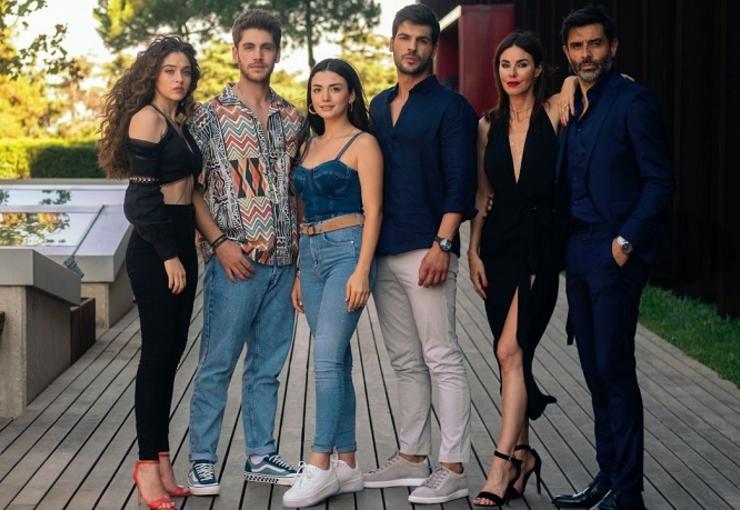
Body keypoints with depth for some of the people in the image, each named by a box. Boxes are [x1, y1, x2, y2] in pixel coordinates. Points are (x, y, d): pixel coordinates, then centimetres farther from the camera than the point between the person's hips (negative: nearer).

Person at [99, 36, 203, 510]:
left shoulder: (179, 123, 15)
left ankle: (160, 459, 14)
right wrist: (168, 256, -17)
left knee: (171, 352, 9)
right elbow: (143, 195, -15)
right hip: (154, 250, -8)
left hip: (181, 243, 8)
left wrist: (187, 252, 10)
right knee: (158, 351, -5)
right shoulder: (147, 118, -9)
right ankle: (149, 464, 0)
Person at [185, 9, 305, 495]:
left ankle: (261, 455, 20)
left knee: (268, 364, 11)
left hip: (283, 259, 5)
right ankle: (202, 462, 5)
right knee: (217, 364, -2)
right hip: (235, 259, -5)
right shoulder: (212, 115, -2)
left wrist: (303, 244, 8)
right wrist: (219, 242, -13)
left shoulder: (293, 119, 11)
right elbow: (192, 188, -4)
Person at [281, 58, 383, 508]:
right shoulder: (311, 145, 17)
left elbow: (372, 210, -9)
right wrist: (299, 275, 17)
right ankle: (347, 465, 12)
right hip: (311, 253, 7)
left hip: (346, 251, -7)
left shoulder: (363, 143, -4)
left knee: (327, 359, -14)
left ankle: (320, 466, -11)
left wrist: (362, 270, -18)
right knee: (336, 361, 8)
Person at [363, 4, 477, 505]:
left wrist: (442, 244, -18)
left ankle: (453, 469, -3)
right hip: (383, 251, 7)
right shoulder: (379, 106, 17)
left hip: (426, 251, -7)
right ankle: (412, 458, 20)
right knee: (406, 363, 12)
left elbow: (460, 183, -10)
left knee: (442, 359, -6)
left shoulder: (450, 106, -4)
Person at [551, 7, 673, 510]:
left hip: (615, 252, -7)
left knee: (614, 370, -6)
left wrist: (627, 241, -17)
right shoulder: (571, 106, 14)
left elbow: (659, 181, -11)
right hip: (578, 251, 7)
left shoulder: (633, 101, -8)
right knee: (596, 371, 11)